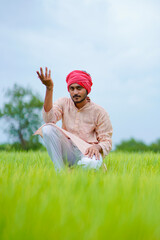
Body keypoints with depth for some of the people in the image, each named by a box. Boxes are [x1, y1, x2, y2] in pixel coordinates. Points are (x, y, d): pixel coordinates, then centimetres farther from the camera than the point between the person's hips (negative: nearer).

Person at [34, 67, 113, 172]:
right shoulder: (64, 103, 7)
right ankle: (60, 171, -22)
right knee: (48, 128, -24)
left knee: (91, 163, -40)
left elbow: (106, 141, 0)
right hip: (67, 150, 3)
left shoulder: (99, 112, 0)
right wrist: (49, 88, -22)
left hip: (86, 152, -3)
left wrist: (97, 147, -25)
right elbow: (49, 118, -15)